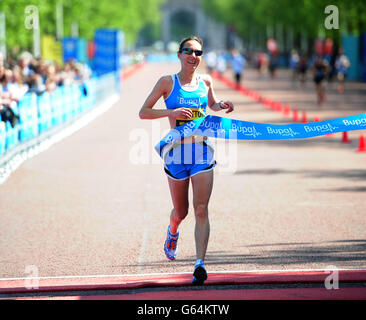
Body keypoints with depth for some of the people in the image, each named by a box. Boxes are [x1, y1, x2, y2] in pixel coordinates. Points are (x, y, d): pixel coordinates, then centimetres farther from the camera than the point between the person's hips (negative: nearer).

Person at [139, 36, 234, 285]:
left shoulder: (205, 81, 8)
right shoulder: (168, 82, -1)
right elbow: (143, 112, -2)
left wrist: (222, 106, 6)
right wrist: (170, 112, -17)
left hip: (202, 151, 1)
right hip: (177, 152, -1)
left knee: (201, 210, -12)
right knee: (181, 211, 12)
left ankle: (200, 263, -17)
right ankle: (172, 233, 48)